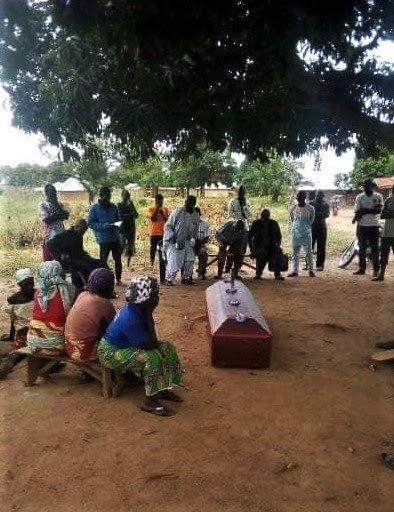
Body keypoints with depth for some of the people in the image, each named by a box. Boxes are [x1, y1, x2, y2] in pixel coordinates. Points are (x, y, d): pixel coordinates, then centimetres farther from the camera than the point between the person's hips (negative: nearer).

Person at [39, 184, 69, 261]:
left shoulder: (59, 204, 14)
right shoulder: (43, 205, 0)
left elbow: (66, 215, -1)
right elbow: (46, 219, -13)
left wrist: (57, 206, -8)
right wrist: (60, 214, -5)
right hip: (49, 237, -4)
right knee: (48, 261, 1)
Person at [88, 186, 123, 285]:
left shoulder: (113, 207, 8)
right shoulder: (94, 208, -4)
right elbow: (90, 223, -7)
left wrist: (117, 225, -6)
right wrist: (104, 226, -19)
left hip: (116, 237, 5)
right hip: (104, 239, -4)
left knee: (118, 259, 11)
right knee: (103, 261, 4)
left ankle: (118, 279, 25)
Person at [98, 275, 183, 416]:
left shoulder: (137, 308, -8)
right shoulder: (130, 319, -35)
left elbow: (153, 341, -2)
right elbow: (150, 345, -29)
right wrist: (149, 316, -24)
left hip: (125, 345, 9)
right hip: (110, 353, -9)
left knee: (167, 348, 2)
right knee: (152, 357, -30)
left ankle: (161, 389, 10)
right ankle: (150, 401, -17)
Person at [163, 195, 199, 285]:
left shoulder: (196, 215, 2)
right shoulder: (177, 212, -13)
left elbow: (195, 230, 16)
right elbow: (168, 226, -10)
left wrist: (193, 238, 1)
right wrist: (172, 237, -20)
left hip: (186, 241, 5)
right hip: (173, 241, -5)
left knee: (190, 259, -7)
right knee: (174, 261, -11)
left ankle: (186, 278, 12)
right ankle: (168, 280, 6)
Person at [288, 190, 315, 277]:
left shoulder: (310, 208, -3)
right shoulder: (293, 208, 3)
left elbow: (311, 221, 7)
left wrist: (305, 228, 8)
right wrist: (295, 228, 10)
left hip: (306, 234, -3)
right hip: (295, 233, 3)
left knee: (308, 253, -1)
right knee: (295, 253, 6)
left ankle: (311, 270, 9)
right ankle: (295, 271, 11)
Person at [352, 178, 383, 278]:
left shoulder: (378, 196, -2)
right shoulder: (359, 197, 2)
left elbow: (378, 210, -14)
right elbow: (357, 212, -4)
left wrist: (364, 211, -16)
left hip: (374, 226, -2)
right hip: (362, 226, 2)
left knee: (375, 249, 2)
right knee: (362, 248, 7)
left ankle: (376, 270, 8)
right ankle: (362, 268, 16)